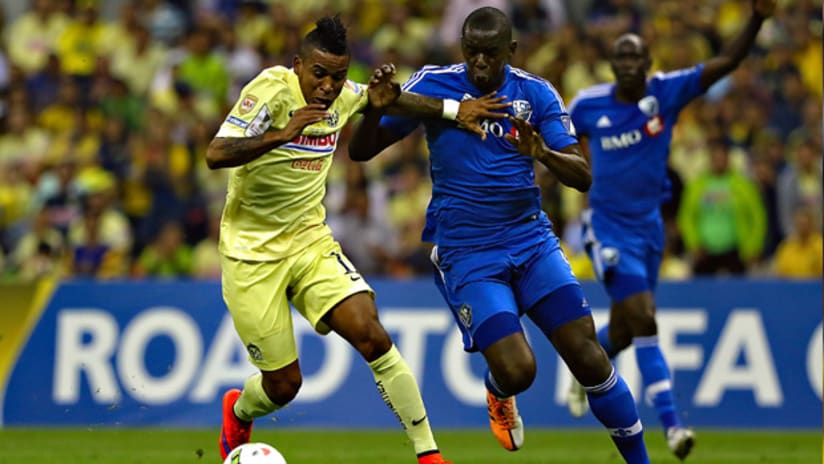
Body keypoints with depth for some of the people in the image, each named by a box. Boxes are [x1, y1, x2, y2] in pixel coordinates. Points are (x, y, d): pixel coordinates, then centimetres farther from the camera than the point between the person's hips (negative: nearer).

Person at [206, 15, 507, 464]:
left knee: (371, 335, -18)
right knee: (283, 384, 0)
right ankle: (237, 412, 37)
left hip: (311, 242, 5)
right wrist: (281, 135, -40)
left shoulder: (342, 97, -1)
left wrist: (455, 111, 13)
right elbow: (215, 155, -29)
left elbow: (383, 98, 21)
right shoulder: (271, 90, -19)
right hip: (252, 254, -5)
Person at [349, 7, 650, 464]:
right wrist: (375, 109, -28)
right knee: (516, 370, -18)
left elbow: (582, 176, -6)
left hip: (531, 238, 2)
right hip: (465, 251, -2)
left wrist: (544, 153, -27)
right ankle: (498, 394, 20)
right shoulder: (433, 84, -7)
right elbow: (361, 151, -6)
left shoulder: (535, 93, -1)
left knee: (588, 355, -9)